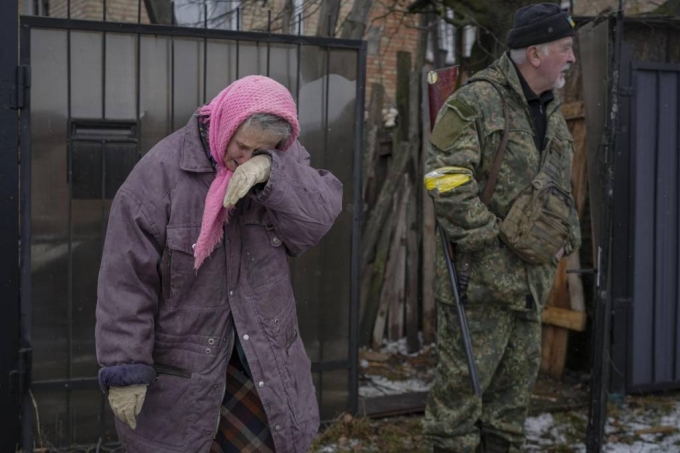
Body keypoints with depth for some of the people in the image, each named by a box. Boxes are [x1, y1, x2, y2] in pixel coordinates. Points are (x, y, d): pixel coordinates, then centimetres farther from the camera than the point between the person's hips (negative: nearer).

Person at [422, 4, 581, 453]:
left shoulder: (553, 113, 16)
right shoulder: (477, 101, -12)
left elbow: (562, 188, 25)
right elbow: (446, 179, -19)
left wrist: (567, 236, 10)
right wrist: (487, 239, -17)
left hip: (532, 275, 8)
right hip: (479, 273, -8)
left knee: (518, 377, 16)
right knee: (464, 376, -1)